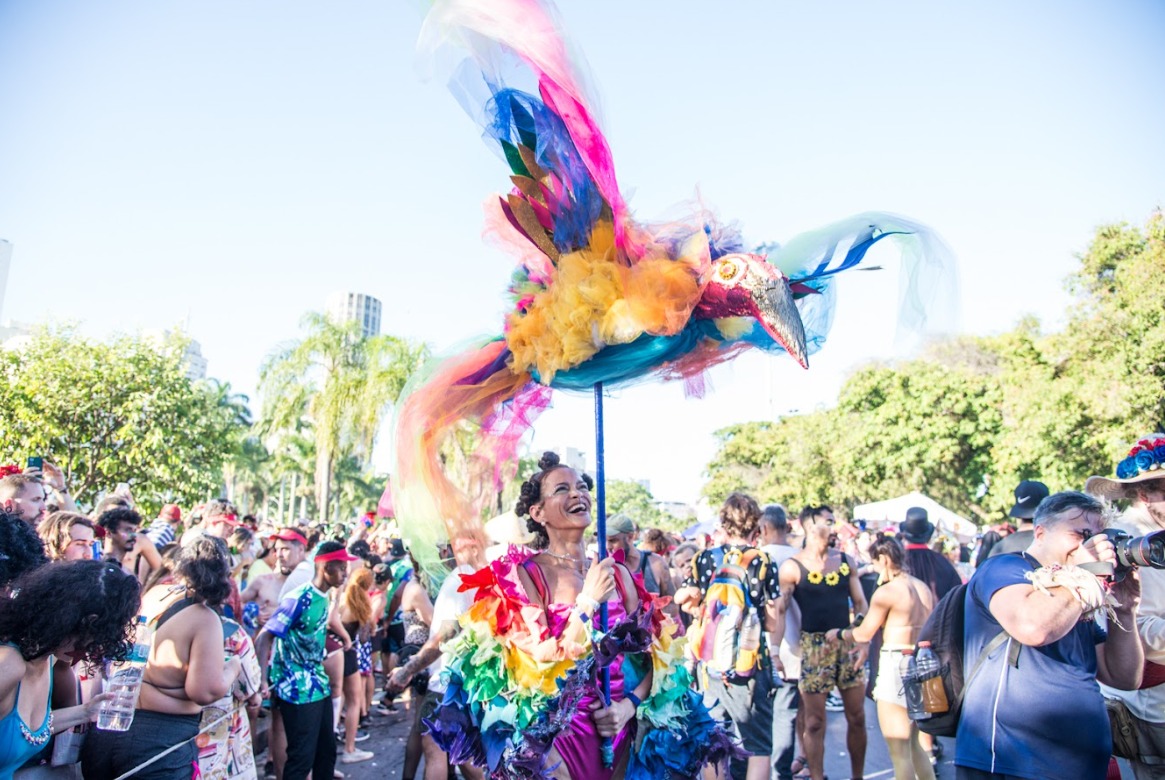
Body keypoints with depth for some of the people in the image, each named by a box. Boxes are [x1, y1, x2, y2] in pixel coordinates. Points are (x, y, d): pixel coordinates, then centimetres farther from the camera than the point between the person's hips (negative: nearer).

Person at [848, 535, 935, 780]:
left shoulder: (886, 591, -14)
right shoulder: (923, 587, 8)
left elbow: (864, 634, -7)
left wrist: (838, 634, 10)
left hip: (897, 667, -8)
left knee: (899, 752, 2)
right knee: (913, 744, 22)